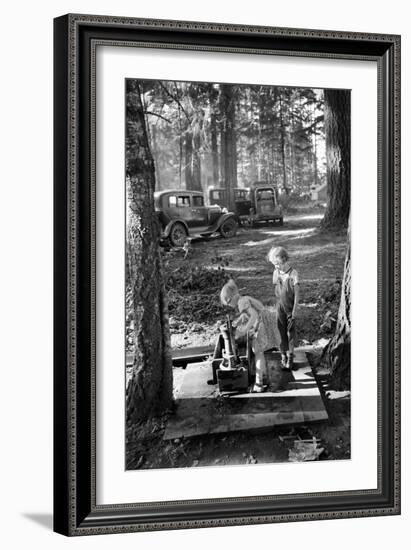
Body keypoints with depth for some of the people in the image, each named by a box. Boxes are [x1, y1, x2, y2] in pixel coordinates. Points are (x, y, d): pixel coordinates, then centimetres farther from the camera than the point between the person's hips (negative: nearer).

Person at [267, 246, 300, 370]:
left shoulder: (293, 273, -14)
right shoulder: (276, 272, -2)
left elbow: (297, 294, -10)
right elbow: (275, 290, 6)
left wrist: (294, 311, -10)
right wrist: (277, 306, 4)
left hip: (290, 308, -3)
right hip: (280, 307, 3)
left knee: (290, 332, 6)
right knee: (281, 332, 6)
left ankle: (290, 357, 17)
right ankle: (283, 356, 15)